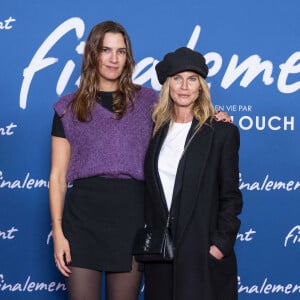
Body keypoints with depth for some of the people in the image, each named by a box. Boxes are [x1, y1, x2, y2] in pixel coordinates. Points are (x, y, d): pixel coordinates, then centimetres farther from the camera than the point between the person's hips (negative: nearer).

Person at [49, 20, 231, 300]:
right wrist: (57, 233, -3)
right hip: (83, 215, 0)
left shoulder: (147, 101, 8)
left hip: (130, 214, 1)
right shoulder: (69, 108, 6)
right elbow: (58, 176, 4)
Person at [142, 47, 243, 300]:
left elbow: (231, 197, -4)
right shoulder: (156, 131, 9)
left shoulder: (222, 132, -2)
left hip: (204, 253, -4)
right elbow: (149, 193, 13)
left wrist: (220, 245, -11)